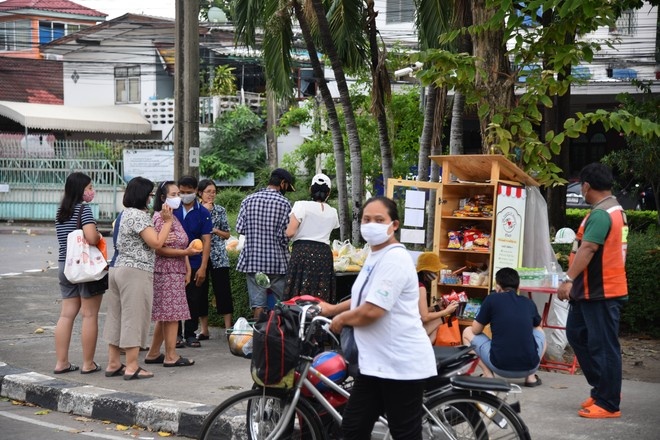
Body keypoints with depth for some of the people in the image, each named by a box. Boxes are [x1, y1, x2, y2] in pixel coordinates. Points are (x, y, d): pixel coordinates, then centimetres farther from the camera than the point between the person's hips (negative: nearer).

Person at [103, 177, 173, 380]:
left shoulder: (124, 214, 16)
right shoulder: (139, 215, -14)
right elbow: (156, 243, -17)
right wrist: (168, 221, -10)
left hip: (118, 269, 10)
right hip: (136, 272, -10)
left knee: (117, 317, 11)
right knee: (134, 317, -5)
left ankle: (113, 363, 15)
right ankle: (132, 367, -2)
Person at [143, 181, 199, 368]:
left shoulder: (174, 218, 18)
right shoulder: (160, 218, -12)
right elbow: (160, 249, -19)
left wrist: (187, 269, 15)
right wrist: (186, 252, -20)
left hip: (176, 272, 10)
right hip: (167, 272, -10)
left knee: (164, 316, 12)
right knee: (171, 314, -7)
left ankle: (153, 354, 18)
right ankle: (171, 356, -3)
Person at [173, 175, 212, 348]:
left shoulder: (203, 213, -1)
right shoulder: (172, 209, 2)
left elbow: (206, 241, -4)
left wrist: (203, 267, -11)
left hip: (194, 264, 0)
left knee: (194, 301, 5)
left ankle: (190, 334, 16)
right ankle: (177, 334, 13)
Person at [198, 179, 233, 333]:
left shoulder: (220, 210, 6)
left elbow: (227, 234, 9)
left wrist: (215, 230, -11)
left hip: (219, 256, 0)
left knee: (223, 291, -3)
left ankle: (228, 328, -1)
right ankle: (204, 329, 11)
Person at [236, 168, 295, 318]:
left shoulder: (248, 200, 3)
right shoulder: (284, 203, -7)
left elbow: (240, 228, 0)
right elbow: (285, 235, -10)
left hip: (252, 259, 3)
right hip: (277, 260, -3)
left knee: (258, 302, 4)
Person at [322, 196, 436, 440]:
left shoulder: (395, 258, -18)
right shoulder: (375, 255, 14)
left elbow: (372, 311, -24)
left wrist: (341, 319, -7)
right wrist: (332, 308, 27)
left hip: (401, 363, -10)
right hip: (376, 361, 10)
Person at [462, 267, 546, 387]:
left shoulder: (492, 299, 0)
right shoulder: (529, 303, 10)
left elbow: (476, 330, 10)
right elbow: (537, 325, 32)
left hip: (501, 367, -3)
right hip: (530, 366, 3)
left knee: (467, 333, 20)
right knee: (539, 331, 34)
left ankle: (488, 375, 6)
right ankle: (531, 376, 16)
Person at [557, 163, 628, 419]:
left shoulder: (600, 214, -18)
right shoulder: (615, 210, 15)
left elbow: (587, 249, -29)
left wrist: (568, 279, -33)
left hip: (601, 293, -11)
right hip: (590, 291, 11)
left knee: (603, 346, -4)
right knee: (577, 334, 17)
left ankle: (608, 404, 3)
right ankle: (602, 388, 24)